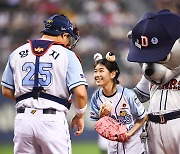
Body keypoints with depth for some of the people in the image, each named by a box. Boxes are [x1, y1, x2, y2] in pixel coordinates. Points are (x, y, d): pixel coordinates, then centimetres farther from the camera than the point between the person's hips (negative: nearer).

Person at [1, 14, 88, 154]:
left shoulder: (17, 53, 11)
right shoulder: (67, 55, -2)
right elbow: (80, 93, -10)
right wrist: (79, 116, 7)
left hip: (23, 120, 4)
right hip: (53, 121, -4)